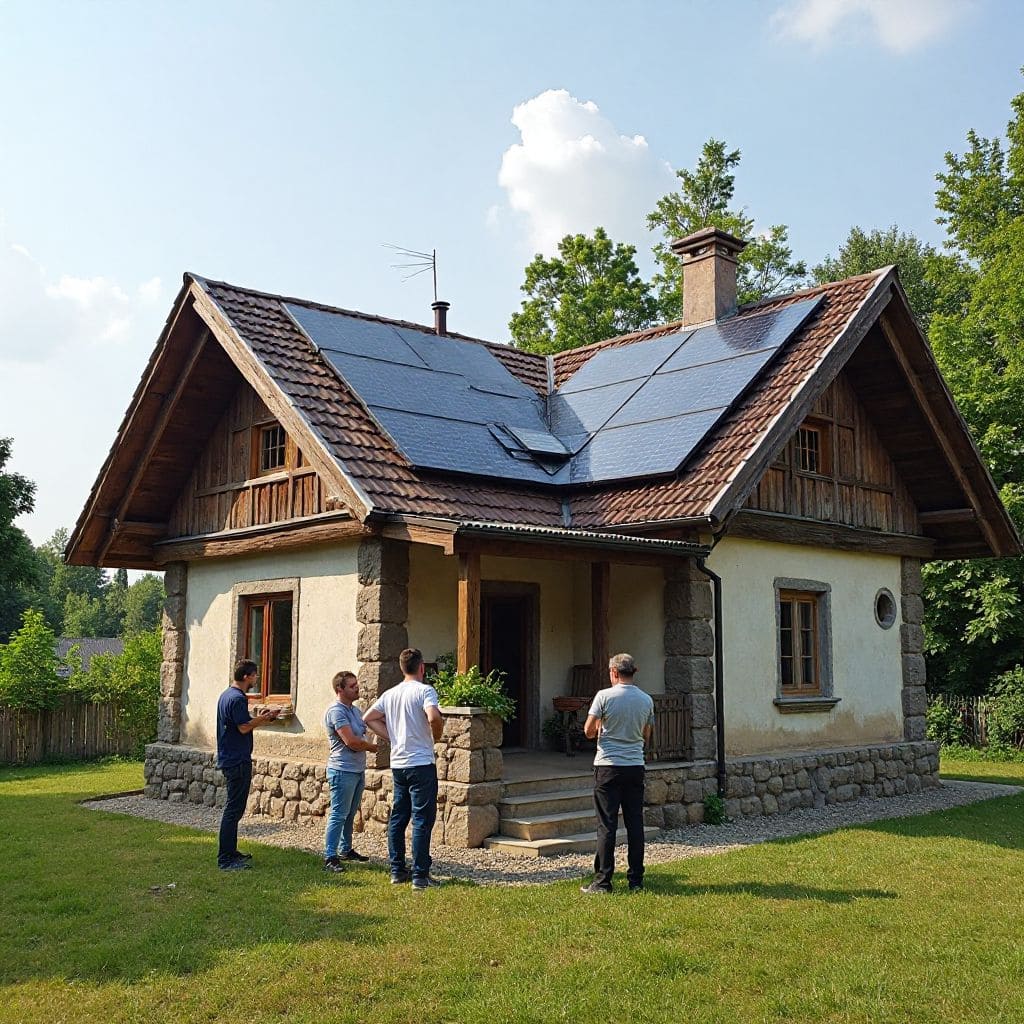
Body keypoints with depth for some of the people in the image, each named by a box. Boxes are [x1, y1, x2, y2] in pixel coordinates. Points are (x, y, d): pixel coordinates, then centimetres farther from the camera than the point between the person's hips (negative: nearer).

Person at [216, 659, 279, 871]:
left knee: (234, 809, 18)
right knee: (233, 809, -6)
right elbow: (244, 727, -20)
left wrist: (259, 718, 14)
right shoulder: (238, 698, -17)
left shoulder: (226, 695, 15)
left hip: (229, 759, 11)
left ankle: (230, 853, 26)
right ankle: (225, 859, -3)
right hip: (238, 761, -11)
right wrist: (263, 718, -6)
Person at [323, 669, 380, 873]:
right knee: (338, 815, -8)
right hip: (343, 770, -9)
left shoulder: (355, 710, 14)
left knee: (350, 814, 17)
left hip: (358, 770, 9)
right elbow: (350, 741, -22)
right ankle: (330, 857, -5)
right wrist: (372, 747, -8)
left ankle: (346, 850, 29)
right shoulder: (336, 711, -16)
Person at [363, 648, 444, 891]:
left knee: (397, 817, 14)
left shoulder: (389, 694, 10)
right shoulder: (424, 690, -12)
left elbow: (368, 718, 15)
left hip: (397, 763, 7)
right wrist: (437, 735, -9)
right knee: (422, 820, -2)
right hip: (421, 763, -7)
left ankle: (397, 871, 20)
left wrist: (392, 737, 13)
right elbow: (434, 717, -29)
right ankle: (420, 876, -1)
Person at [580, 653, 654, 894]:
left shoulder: (605, 696, -9)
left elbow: (589, 731, -7)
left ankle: (603, 881, 0)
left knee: (607, 825, -1)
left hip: (608, 767, -4)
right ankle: (636, 880, 12)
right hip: (635, 767, 4)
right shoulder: (646, 700, 5)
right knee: (635, 824, 8)